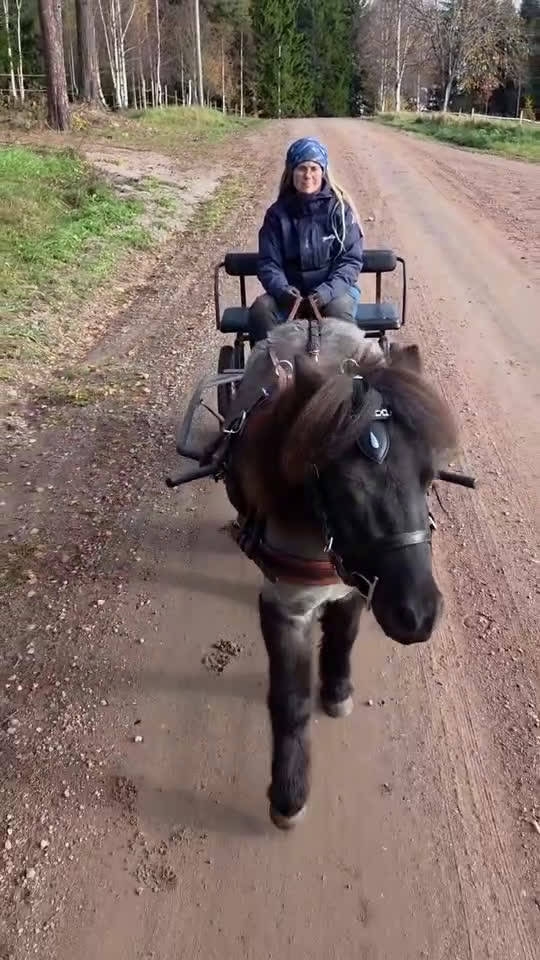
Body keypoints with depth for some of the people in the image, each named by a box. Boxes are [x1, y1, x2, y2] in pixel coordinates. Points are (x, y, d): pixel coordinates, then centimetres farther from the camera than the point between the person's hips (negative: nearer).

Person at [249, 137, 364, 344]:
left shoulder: (339, 208, 0)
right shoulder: (278, 212, 5)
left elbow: (351, 259, -3)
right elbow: (268, 262, 2)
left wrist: (328, 290, -21)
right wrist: (281, 288, -21)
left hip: (334, 289, -2)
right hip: (292, 293, 2)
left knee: (338, 310, -36)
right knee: (261, 308, -28)